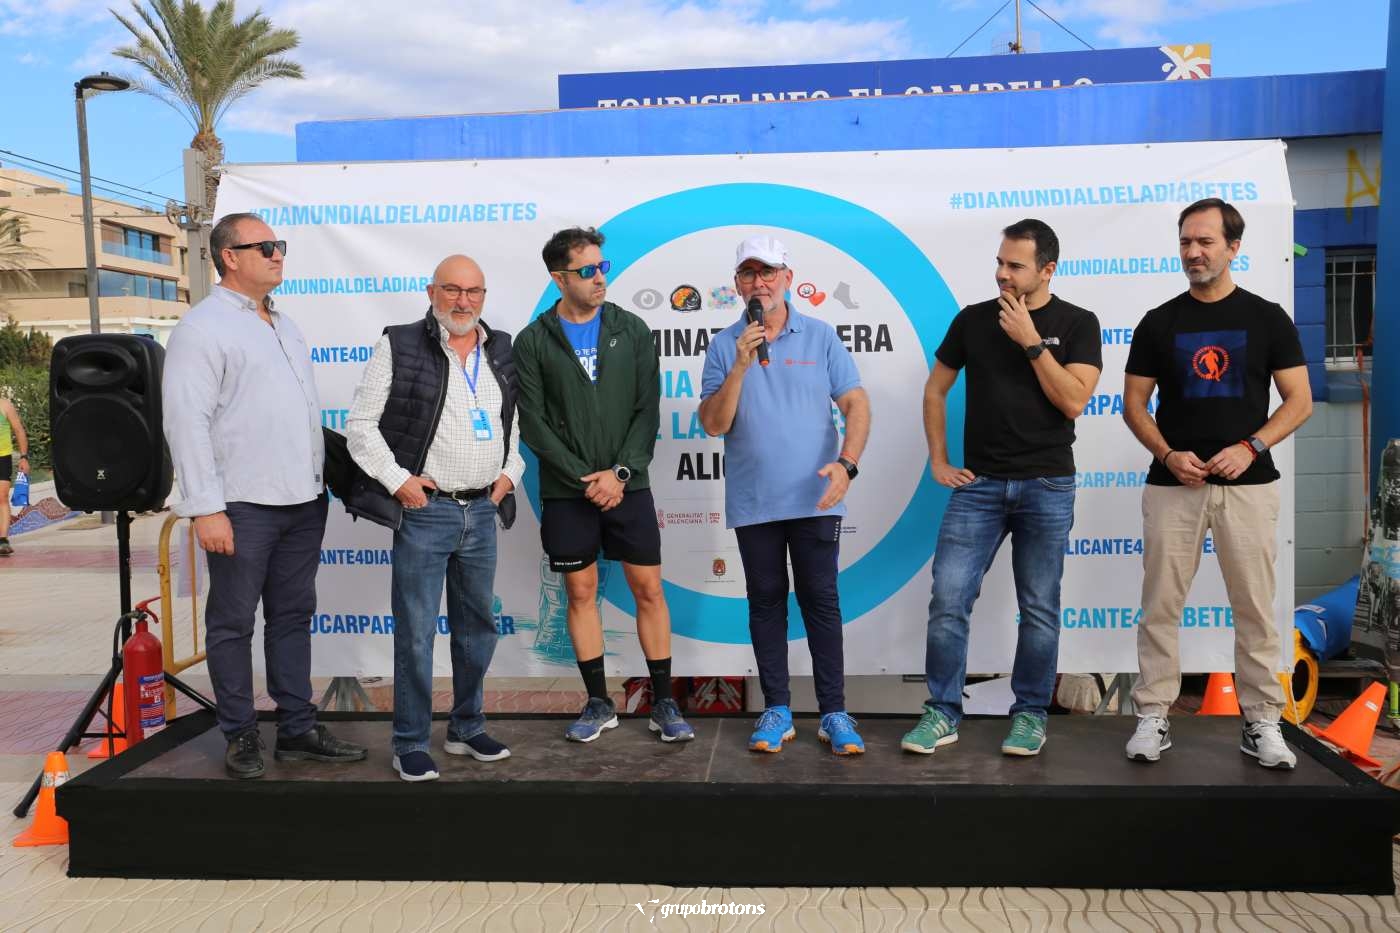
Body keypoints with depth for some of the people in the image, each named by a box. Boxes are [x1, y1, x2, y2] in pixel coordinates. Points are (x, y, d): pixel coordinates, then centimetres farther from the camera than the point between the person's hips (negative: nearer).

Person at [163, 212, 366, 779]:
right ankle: (240, 735, 18)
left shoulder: (283, 324, 17)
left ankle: (298, 729, 21)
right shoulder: (203, 326, -8)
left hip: (302, 501, 8)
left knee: (293, 616, 12)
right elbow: (187, 421, -14)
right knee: (233, 623, 5)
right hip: (242, 505, -7)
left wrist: (320, 481, 16)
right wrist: (205, 508, -18)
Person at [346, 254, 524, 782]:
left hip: (482, 511, 5)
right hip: (423, 510, -5)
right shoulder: (399, 347, -4)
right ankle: (411, 745, 14)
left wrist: (510, 472, 8)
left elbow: (515, 422, 21)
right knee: (416, 633, 0)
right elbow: (361, 425, -4)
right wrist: (397, 480, -11)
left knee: (477, 627, 14)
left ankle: (467, 729, 30)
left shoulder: (502, 352, 11)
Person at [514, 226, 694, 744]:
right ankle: (598, 703, 22)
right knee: (581, 592, 8)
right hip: (566, 492, 0)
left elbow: (647, 410, -1)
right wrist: (583, 478, -12)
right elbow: (533, 422, -5)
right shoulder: (533, 342, -1)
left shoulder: (631, 329, 3)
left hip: (628, 486, 1)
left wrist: (621, 472, -12)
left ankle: (664, 703, 16)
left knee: (649, 590, 3)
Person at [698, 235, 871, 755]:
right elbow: (714, 424, -5)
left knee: (821, 600, 3)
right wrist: (740, 366, -17)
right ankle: (777, 710, 19)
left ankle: (833, 711, 13)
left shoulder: (821, 337, 1)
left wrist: (847, 463, -18)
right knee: (766, 602, 9)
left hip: (815, 497, -1)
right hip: (753, 503, 1)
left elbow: (856, 404, -2)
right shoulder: (724, 346, 2)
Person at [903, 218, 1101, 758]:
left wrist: (1030, 340, -13)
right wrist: (938, 461, 6)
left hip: (1047, 486, -1)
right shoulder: (973, 319, 6)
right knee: (948, 599, -4)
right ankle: (942, 713, 8)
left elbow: (1073, 401, -11)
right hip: (978, 485, 2)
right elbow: (935, 391, 13)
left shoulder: (1076, 324, 1)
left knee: (1039, 608, 6)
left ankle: (1031, 715, 21)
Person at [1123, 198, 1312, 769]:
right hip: (1172, 484, 1)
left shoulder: (1267, 319, 4)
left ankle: (1261, 722, 16)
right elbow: (1134, 405, 6)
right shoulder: (1158, 323, 6)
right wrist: (1167, 454, -11)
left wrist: (1250, 447, -13)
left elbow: (1300, 401, 3)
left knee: (1255, 608, 4)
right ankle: (1153, 717, 11)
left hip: (1248, 485, 0)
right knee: (1160, 605, 2)